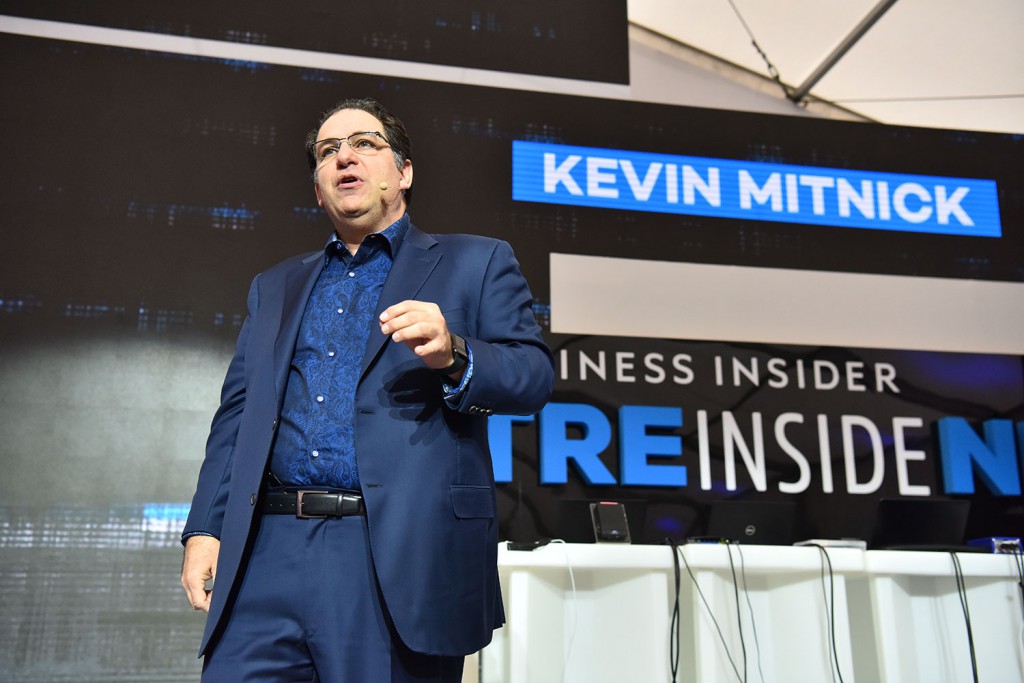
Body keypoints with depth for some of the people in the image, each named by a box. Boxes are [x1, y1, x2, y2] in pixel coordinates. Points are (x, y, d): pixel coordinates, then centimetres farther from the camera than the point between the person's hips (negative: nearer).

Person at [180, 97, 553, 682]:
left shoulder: (475, 263, 10)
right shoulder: (276, 286, 22)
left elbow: (534, 376, 0)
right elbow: (237, 412, 18)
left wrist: (453, 355, -20)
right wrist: (205, 528, 7)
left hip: (404, 559, -3)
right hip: (270, 553, 4)